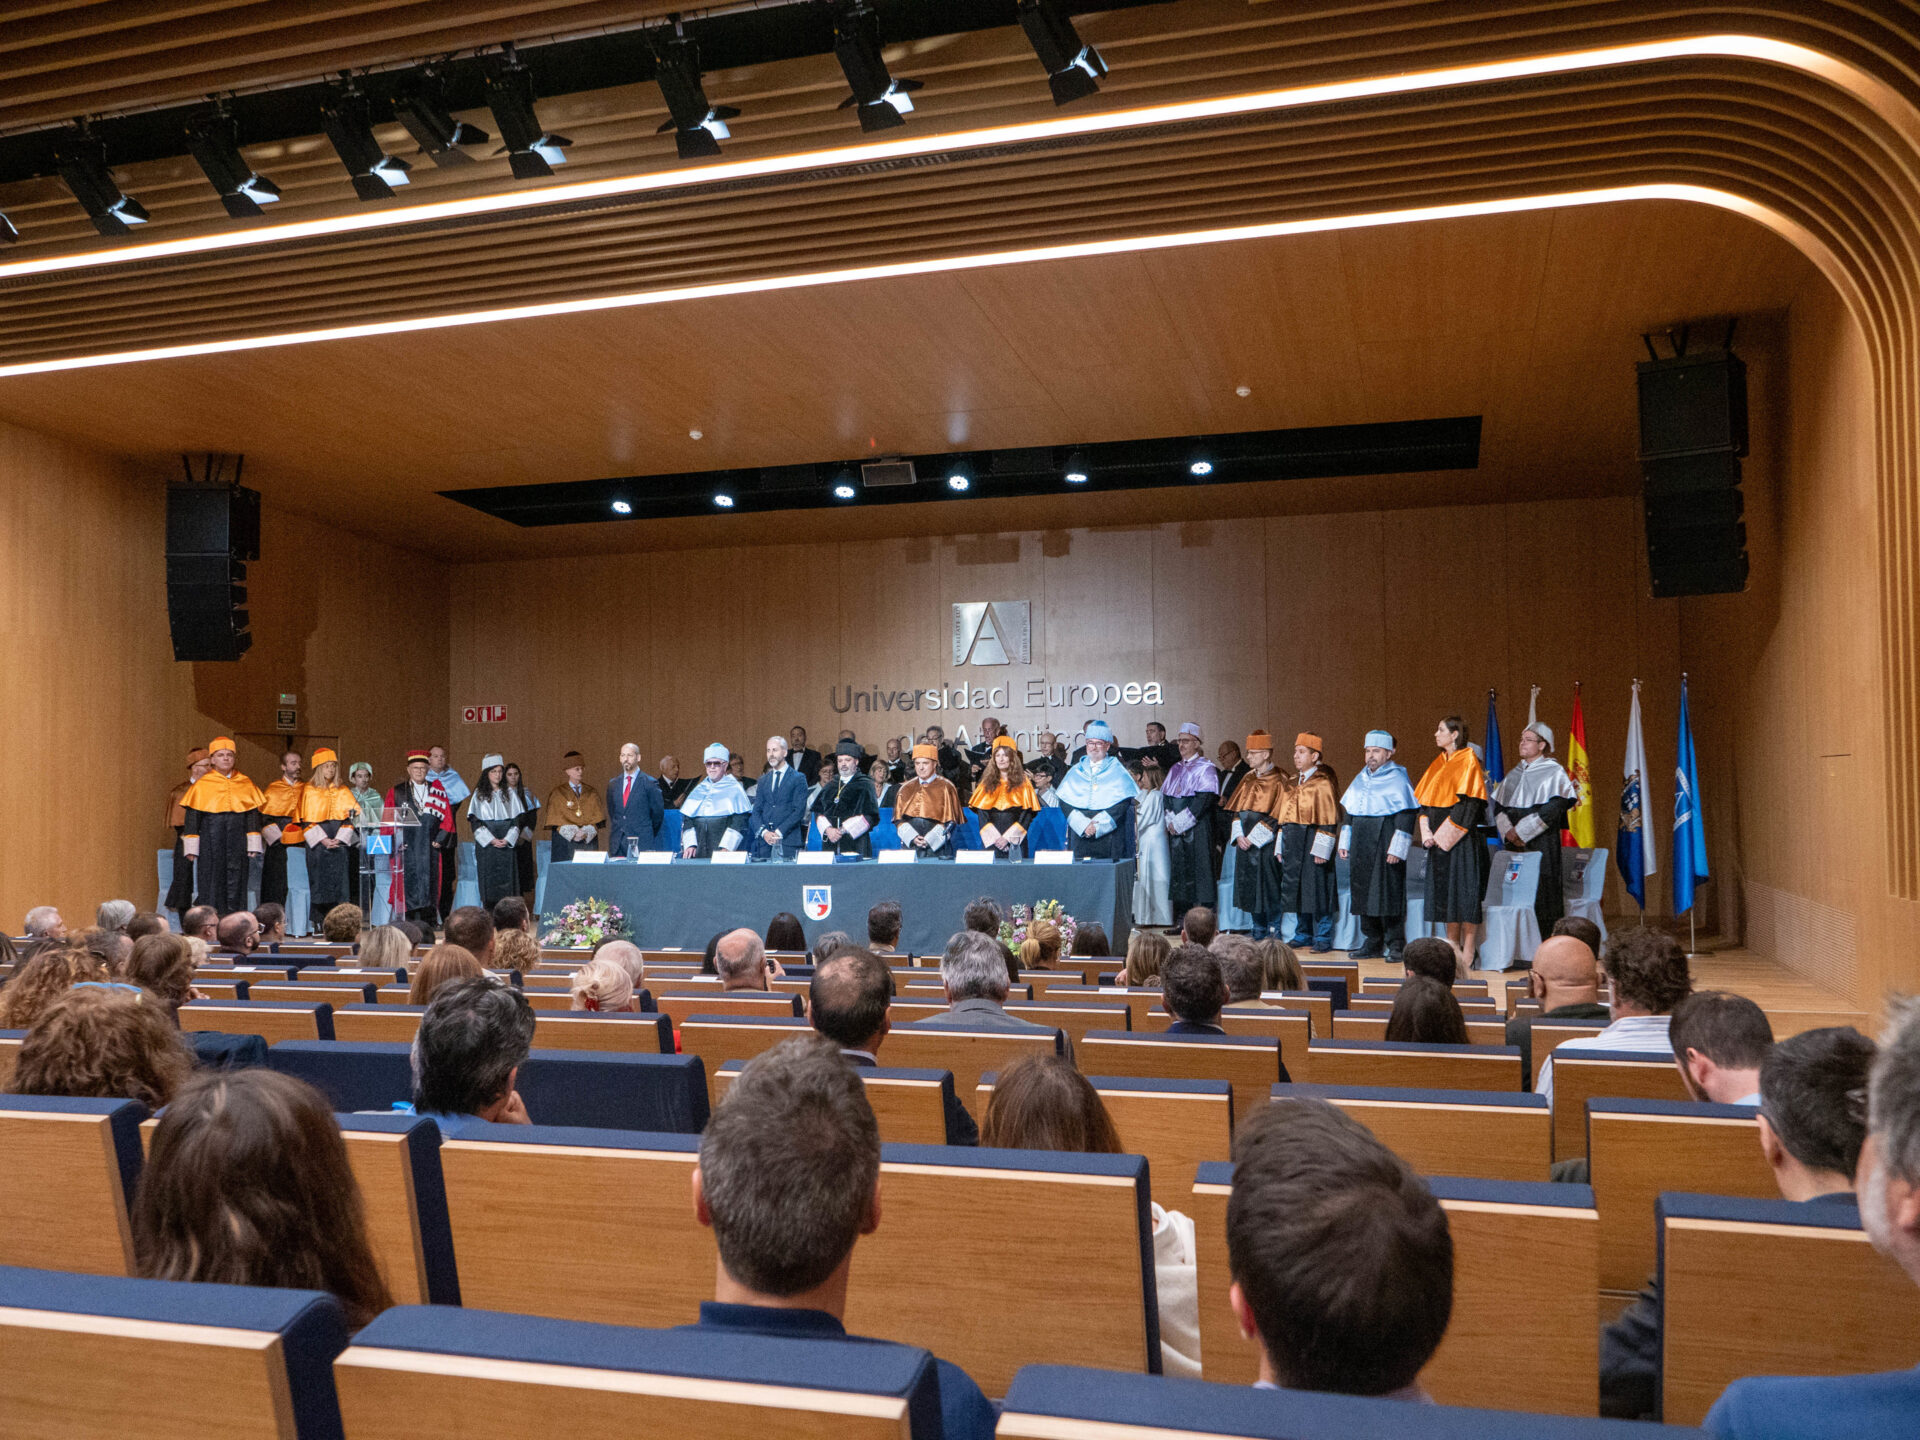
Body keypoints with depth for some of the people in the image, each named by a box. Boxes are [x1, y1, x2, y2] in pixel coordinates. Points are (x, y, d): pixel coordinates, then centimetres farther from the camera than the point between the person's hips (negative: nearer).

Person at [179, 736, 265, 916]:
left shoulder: (245, 783, 10)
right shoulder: (202, 784, 4)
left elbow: (253, 813, 9)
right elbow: (192, 815, 2)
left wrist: (253, 844, 3)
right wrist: (191, 847, -4)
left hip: (237, 838, 2)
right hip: (211, 839, -2)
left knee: (236, 880, 2)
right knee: (212, 880, -2)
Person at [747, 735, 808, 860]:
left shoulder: (798, 778, 3)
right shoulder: (763, 780, 18)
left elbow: (799, 811, -5)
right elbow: (756, 810, 11)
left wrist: (779, 832, -12)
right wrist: (763, 832, -7)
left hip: (788, 841, -4)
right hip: (764, 841, 4)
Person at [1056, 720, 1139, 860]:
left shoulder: (1118, 772, 6)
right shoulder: (1075, 772, 13)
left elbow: (1122, 804, -4)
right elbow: (1064, 802, 4)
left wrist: (1098, 825, -13)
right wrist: (1083, 824, -12)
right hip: (1079, 837, 2)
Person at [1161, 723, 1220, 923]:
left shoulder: (1206, 768, -4)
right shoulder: (1175, 769, 17)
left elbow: (1205, 799, -14)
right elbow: (1165, 796, 14)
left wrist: (1180, 822, -15)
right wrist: (1170, 820, -3)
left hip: (1197, 829, -6)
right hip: (1175, 830, 7)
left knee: (1197, 869, -8)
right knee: (1178, 869, 6)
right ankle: (1181, 919, 11)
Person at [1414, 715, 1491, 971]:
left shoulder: (1468, 760, -7)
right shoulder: (1439, 763, 15)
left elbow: (1469, 803, -15)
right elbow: (1425, 799, 13)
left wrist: (1446, 834, -16)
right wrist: (1427, 831, -1)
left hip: (1461, 839, -7)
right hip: (1438, 840, 7)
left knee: (1464, 891, -5)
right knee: (1444, 890, 9)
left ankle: (1468, 951, -1)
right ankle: (1452, 946, 16)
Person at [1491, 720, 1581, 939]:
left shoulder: (1554, 772, -1)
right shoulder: (1513, 774, 17)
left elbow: (1554, 808, -12)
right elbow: (1499, 806, 12)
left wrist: (1521, 830, -15)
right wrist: (1508, 830, -7)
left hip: (1542, 843, -5)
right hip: (1514, 845, 5)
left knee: (1541, 893, -7)